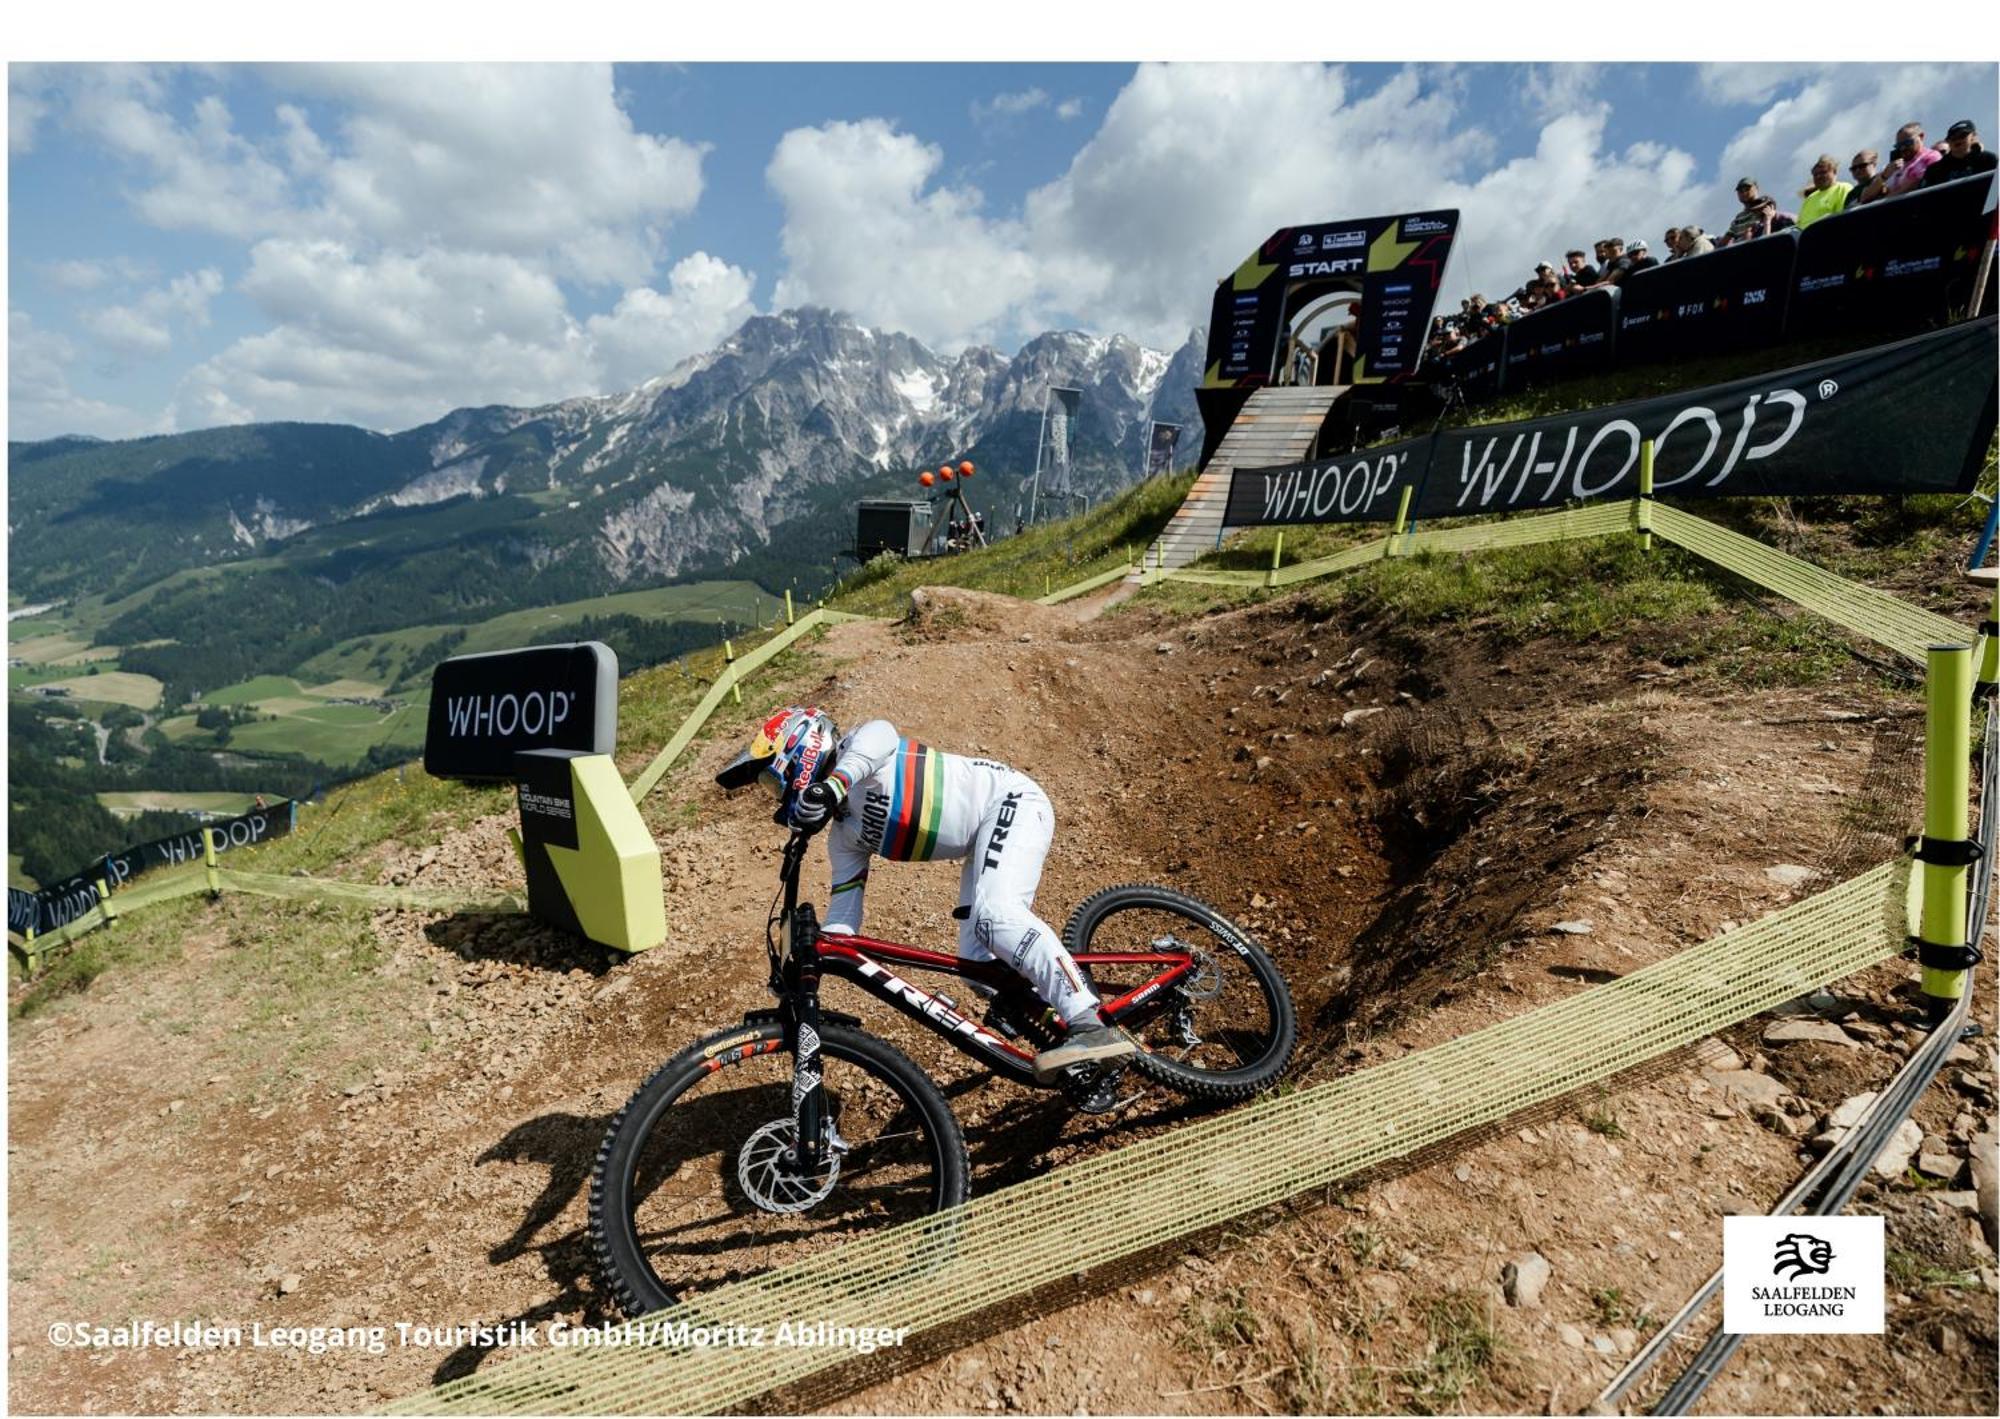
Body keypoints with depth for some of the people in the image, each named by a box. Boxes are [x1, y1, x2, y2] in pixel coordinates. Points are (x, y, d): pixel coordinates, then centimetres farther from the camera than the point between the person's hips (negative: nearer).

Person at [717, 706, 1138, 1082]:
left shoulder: (855, 751, -9)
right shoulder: (844, 835, 12)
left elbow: (881, 732, -34)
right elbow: (842, 915, 12)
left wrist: (833, 783, -51)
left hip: (1009, 800, -9)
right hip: (986, 839, 9)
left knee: (996, 913, -30)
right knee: (978, 963, -1)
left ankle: (1092, 1027, -34)